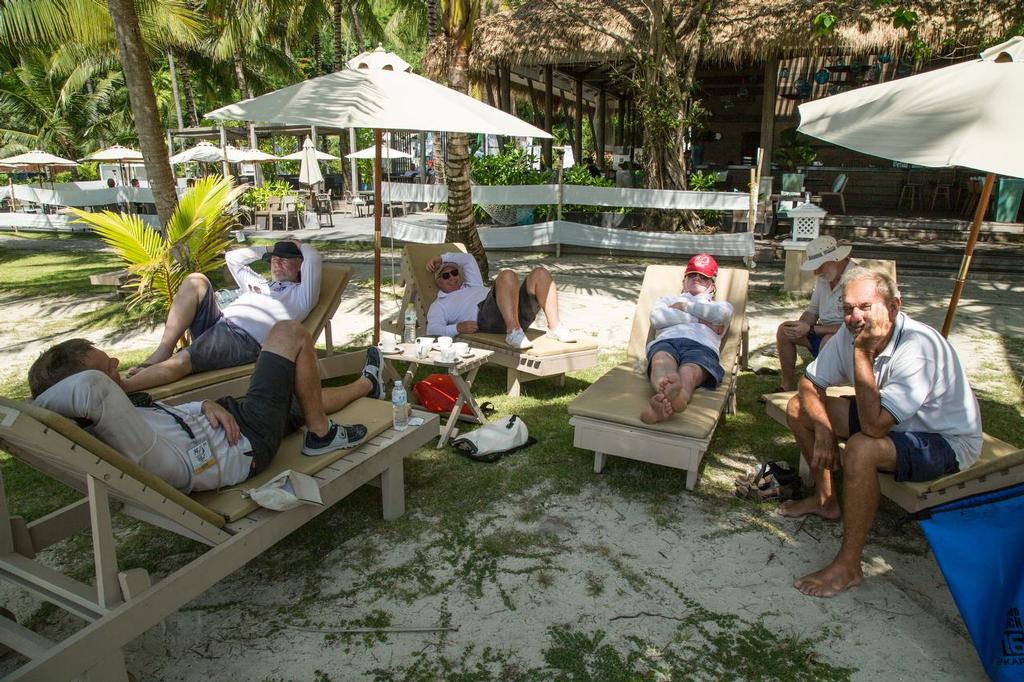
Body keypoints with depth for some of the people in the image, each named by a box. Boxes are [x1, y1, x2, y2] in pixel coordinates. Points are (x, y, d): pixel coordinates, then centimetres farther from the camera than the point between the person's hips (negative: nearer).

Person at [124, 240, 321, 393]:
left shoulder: (300, 294, 11)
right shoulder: (259, 282, 35)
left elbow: (313, 258, -5)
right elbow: (232, 257, 44)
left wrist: (298, 246, 16)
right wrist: (265, 250, 41)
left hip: (244, 339, -8)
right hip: (217, 322, 8)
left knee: (180, 362, -31)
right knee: (196, 280, -12)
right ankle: (163, 350, -19)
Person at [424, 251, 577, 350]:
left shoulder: (472, 285, 42)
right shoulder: (439, 305, 21)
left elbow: (468, 259, 50)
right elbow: (432, 330, 3)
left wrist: (440, 258, 44)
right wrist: (457, 328, -16)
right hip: (486, 316, -7)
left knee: (540, 273, -11)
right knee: (507, 276, -32)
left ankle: (555, 327, -20)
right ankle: (513, 332, -45)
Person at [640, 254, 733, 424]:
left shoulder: (721, 305, 41)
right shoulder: (667, 299, 42)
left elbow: (722, 314, 10)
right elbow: (656, 318, 13)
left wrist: (685, 305, 17)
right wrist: (700, 320, 11)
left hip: (701, 346, -1)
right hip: (666, 341, 1)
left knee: (689, 372, -40)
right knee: (662, 359, -41)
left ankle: (664, 400, -75)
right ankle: (667, 391, -75)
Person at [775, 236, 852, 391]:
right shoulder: (824, 276, 4)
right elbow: (813, 310, 11)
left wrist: (810, 329, -24)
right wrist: (800, 326, -12)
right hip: (825, 331, 9)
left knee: (829, 341, -38)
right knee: (783, 331, -3)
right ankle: (787, 385, 5)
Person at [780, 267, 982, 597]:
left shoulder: (919, 347, -34)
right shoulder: (852, 333, -12)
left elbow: (873, 426, -40)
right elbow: (810, 384, -2)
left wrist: (863, 353, -40)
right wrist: (823, 431, -17)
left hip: (946, 440, -8)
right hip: (889, 419, 8)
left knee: (861, 449, -37)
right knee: (798, 407, 1)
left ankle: (848, 566, -21)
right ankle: (825, 499, 19)